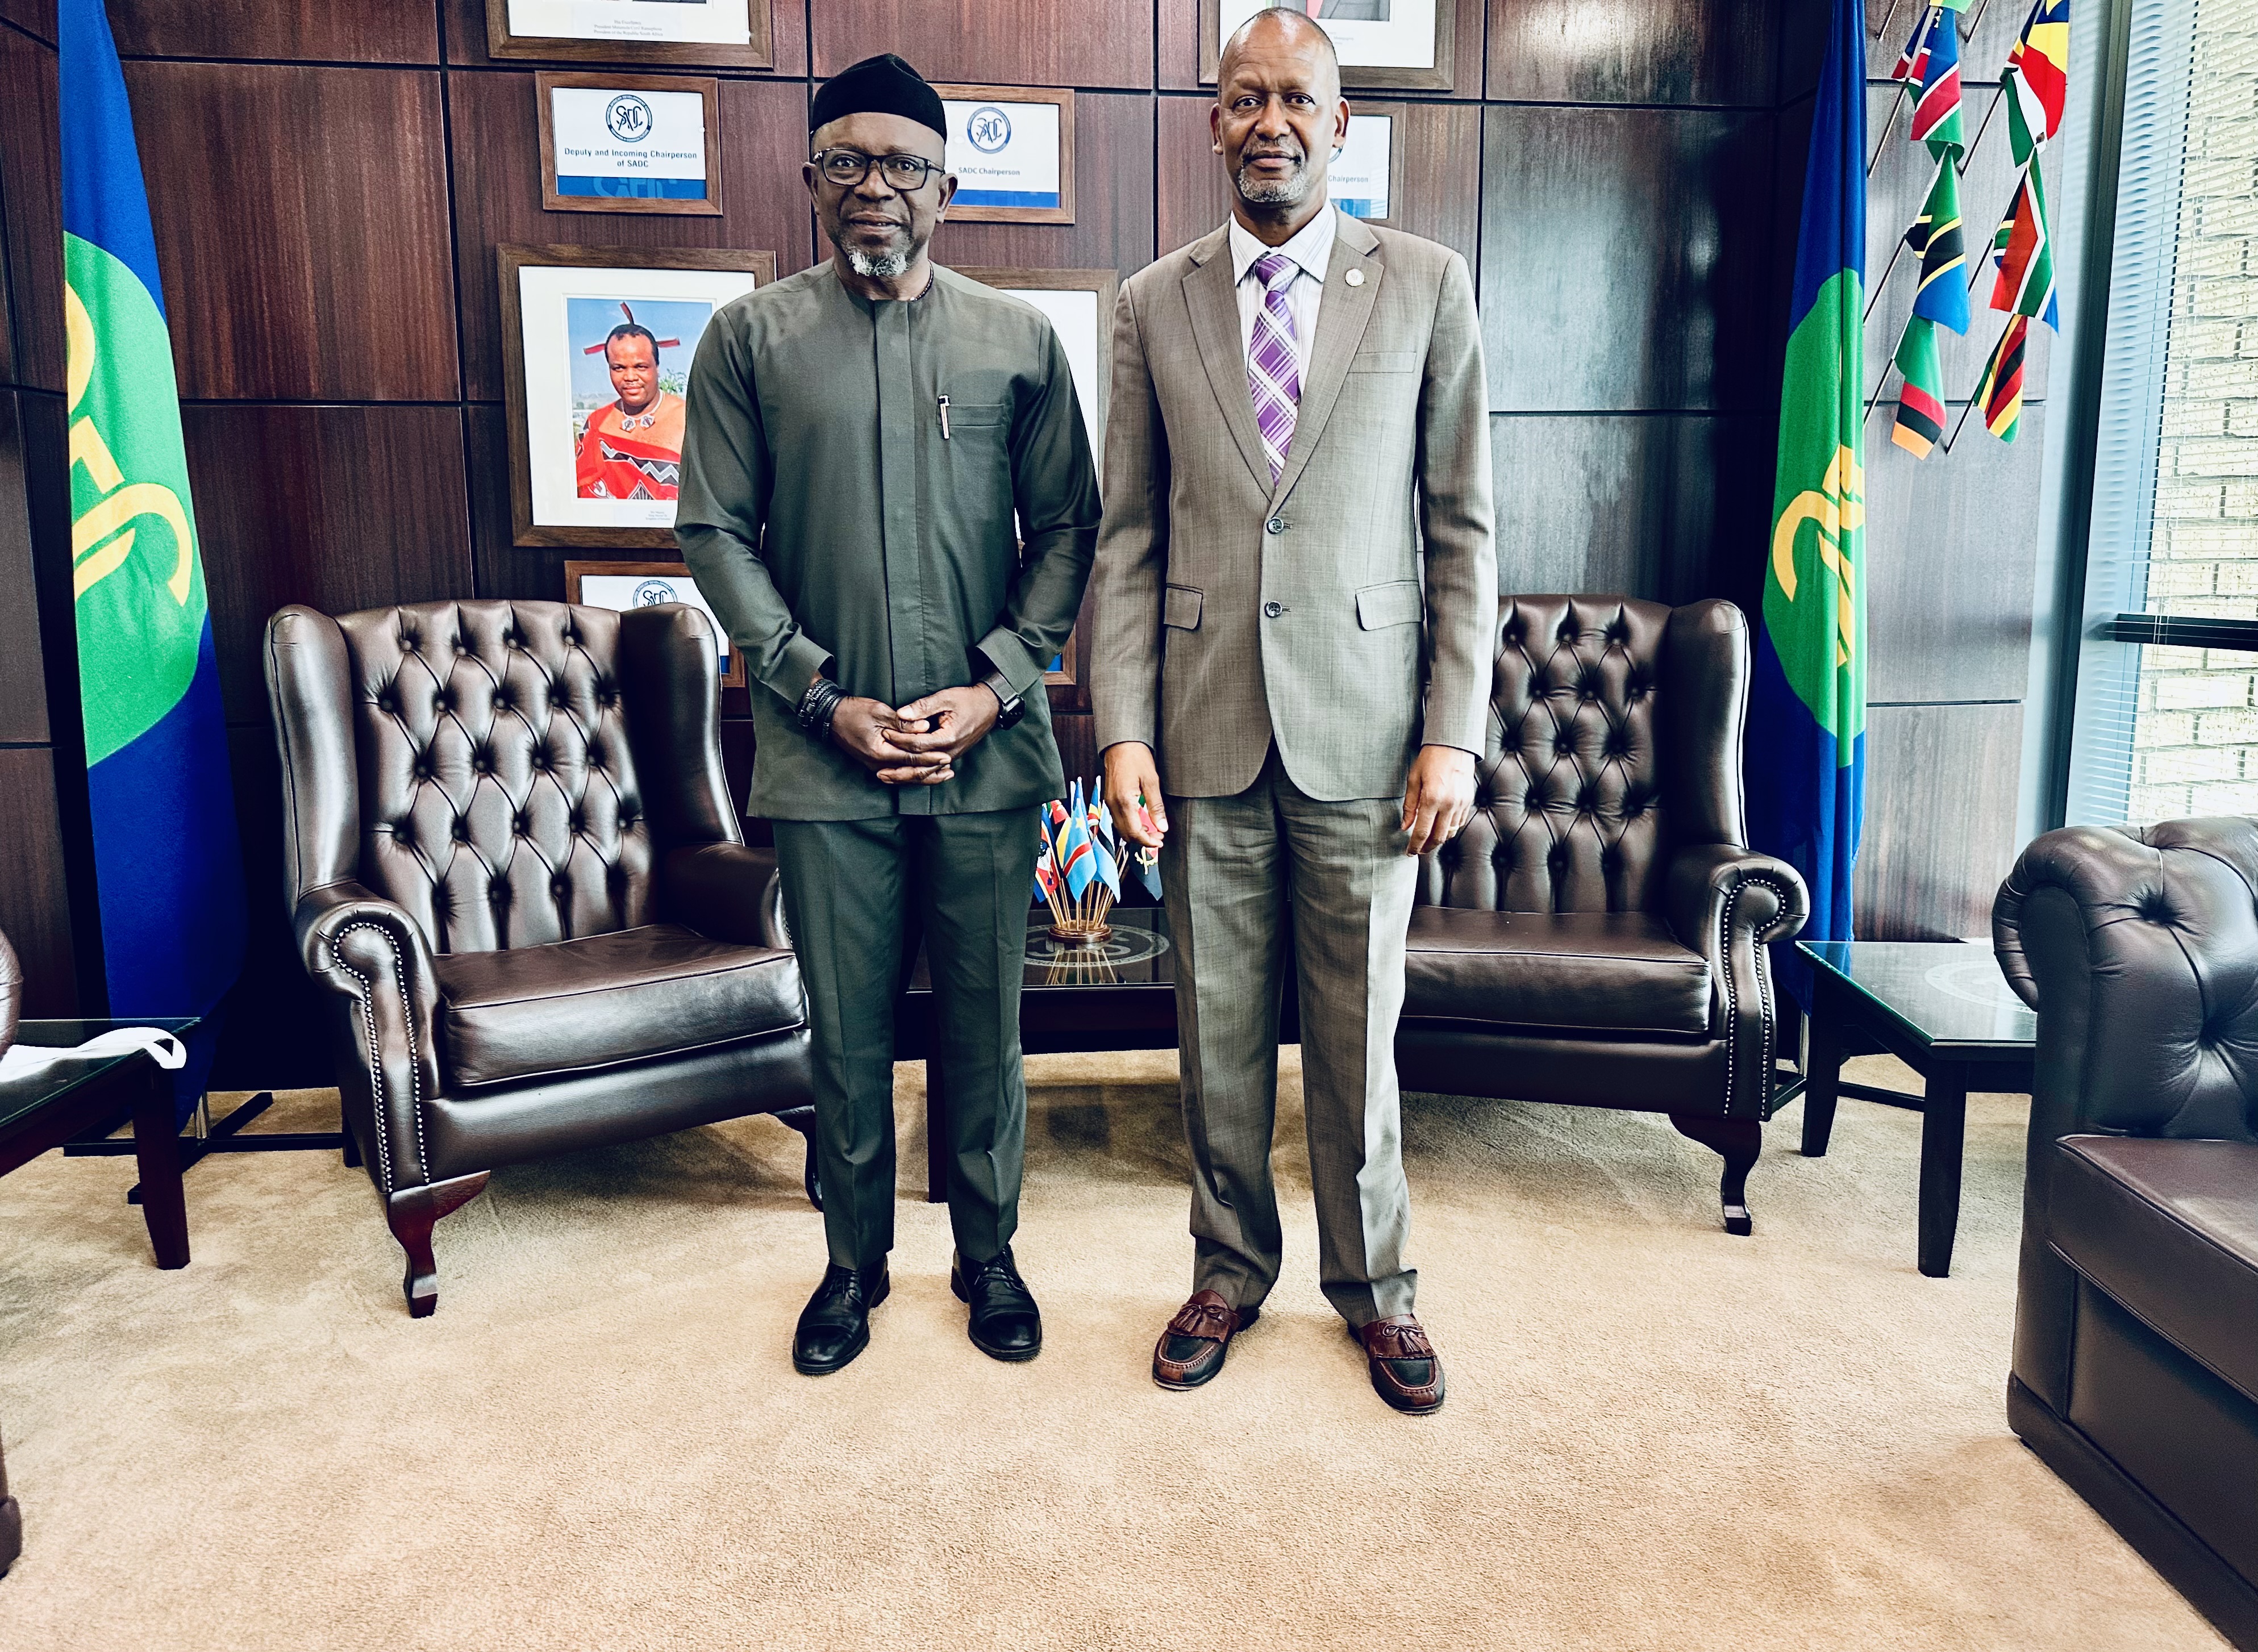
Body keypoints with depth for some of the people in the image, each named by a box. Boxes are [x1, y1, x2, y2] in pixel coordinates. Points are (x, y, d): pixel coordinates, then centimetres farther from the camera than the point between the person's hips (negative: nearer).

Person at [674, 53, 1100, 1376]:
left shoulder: (1020, 340, 5)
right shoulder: (753, 339, 3)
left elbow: (1067, 528, 4)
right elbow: (717, 534, 1)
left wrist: (997, 685, -9)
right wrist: (824, 697, -8)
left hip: (989, 755, 1)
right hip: (827, 758, 0)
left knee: (986, 1023, 11)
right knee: (846, 1031, 10)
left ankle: (988, 1254, 31)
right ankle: (856, 1260, 31)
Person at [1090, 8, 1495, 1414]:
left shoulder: (1427, 286, 3)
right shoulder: (1155, 305, 7)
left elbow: (1465, 526, 1)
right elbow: (1129, 537, 6)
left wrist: (1456, 733, -6)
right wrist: (1124, 728, -3)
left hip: (1363, 731, -1)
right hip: (1208, 732, 2)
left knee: (1359, 1032, 9)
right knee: (1219, 1031, 12)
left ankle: (1374, 1282, 31)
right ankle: (1231, 1270, 32)